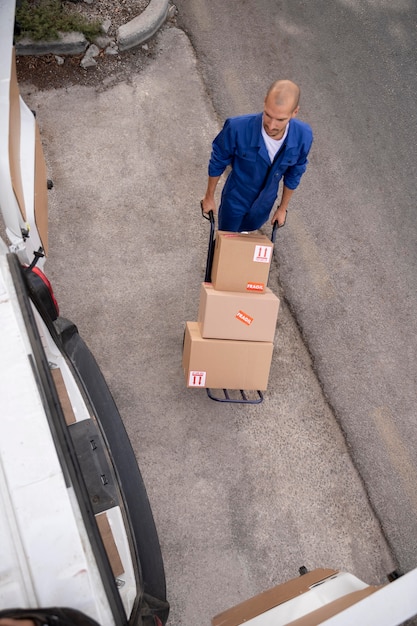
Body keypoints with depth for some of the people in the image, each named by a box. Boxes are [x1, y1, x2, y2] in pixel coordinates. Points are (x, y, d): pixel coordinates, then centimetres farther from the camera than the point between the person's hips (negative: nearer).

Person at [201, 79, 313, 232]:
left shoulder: (303, 136, -28)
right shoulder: (237, 128, -37)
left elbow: (294, 174, -6)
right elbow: (217, 162, -15)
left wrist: (283, 208, 7)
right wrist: (209, 196, -2)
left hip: (265, 203, 3)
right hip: (235, 199, -2)